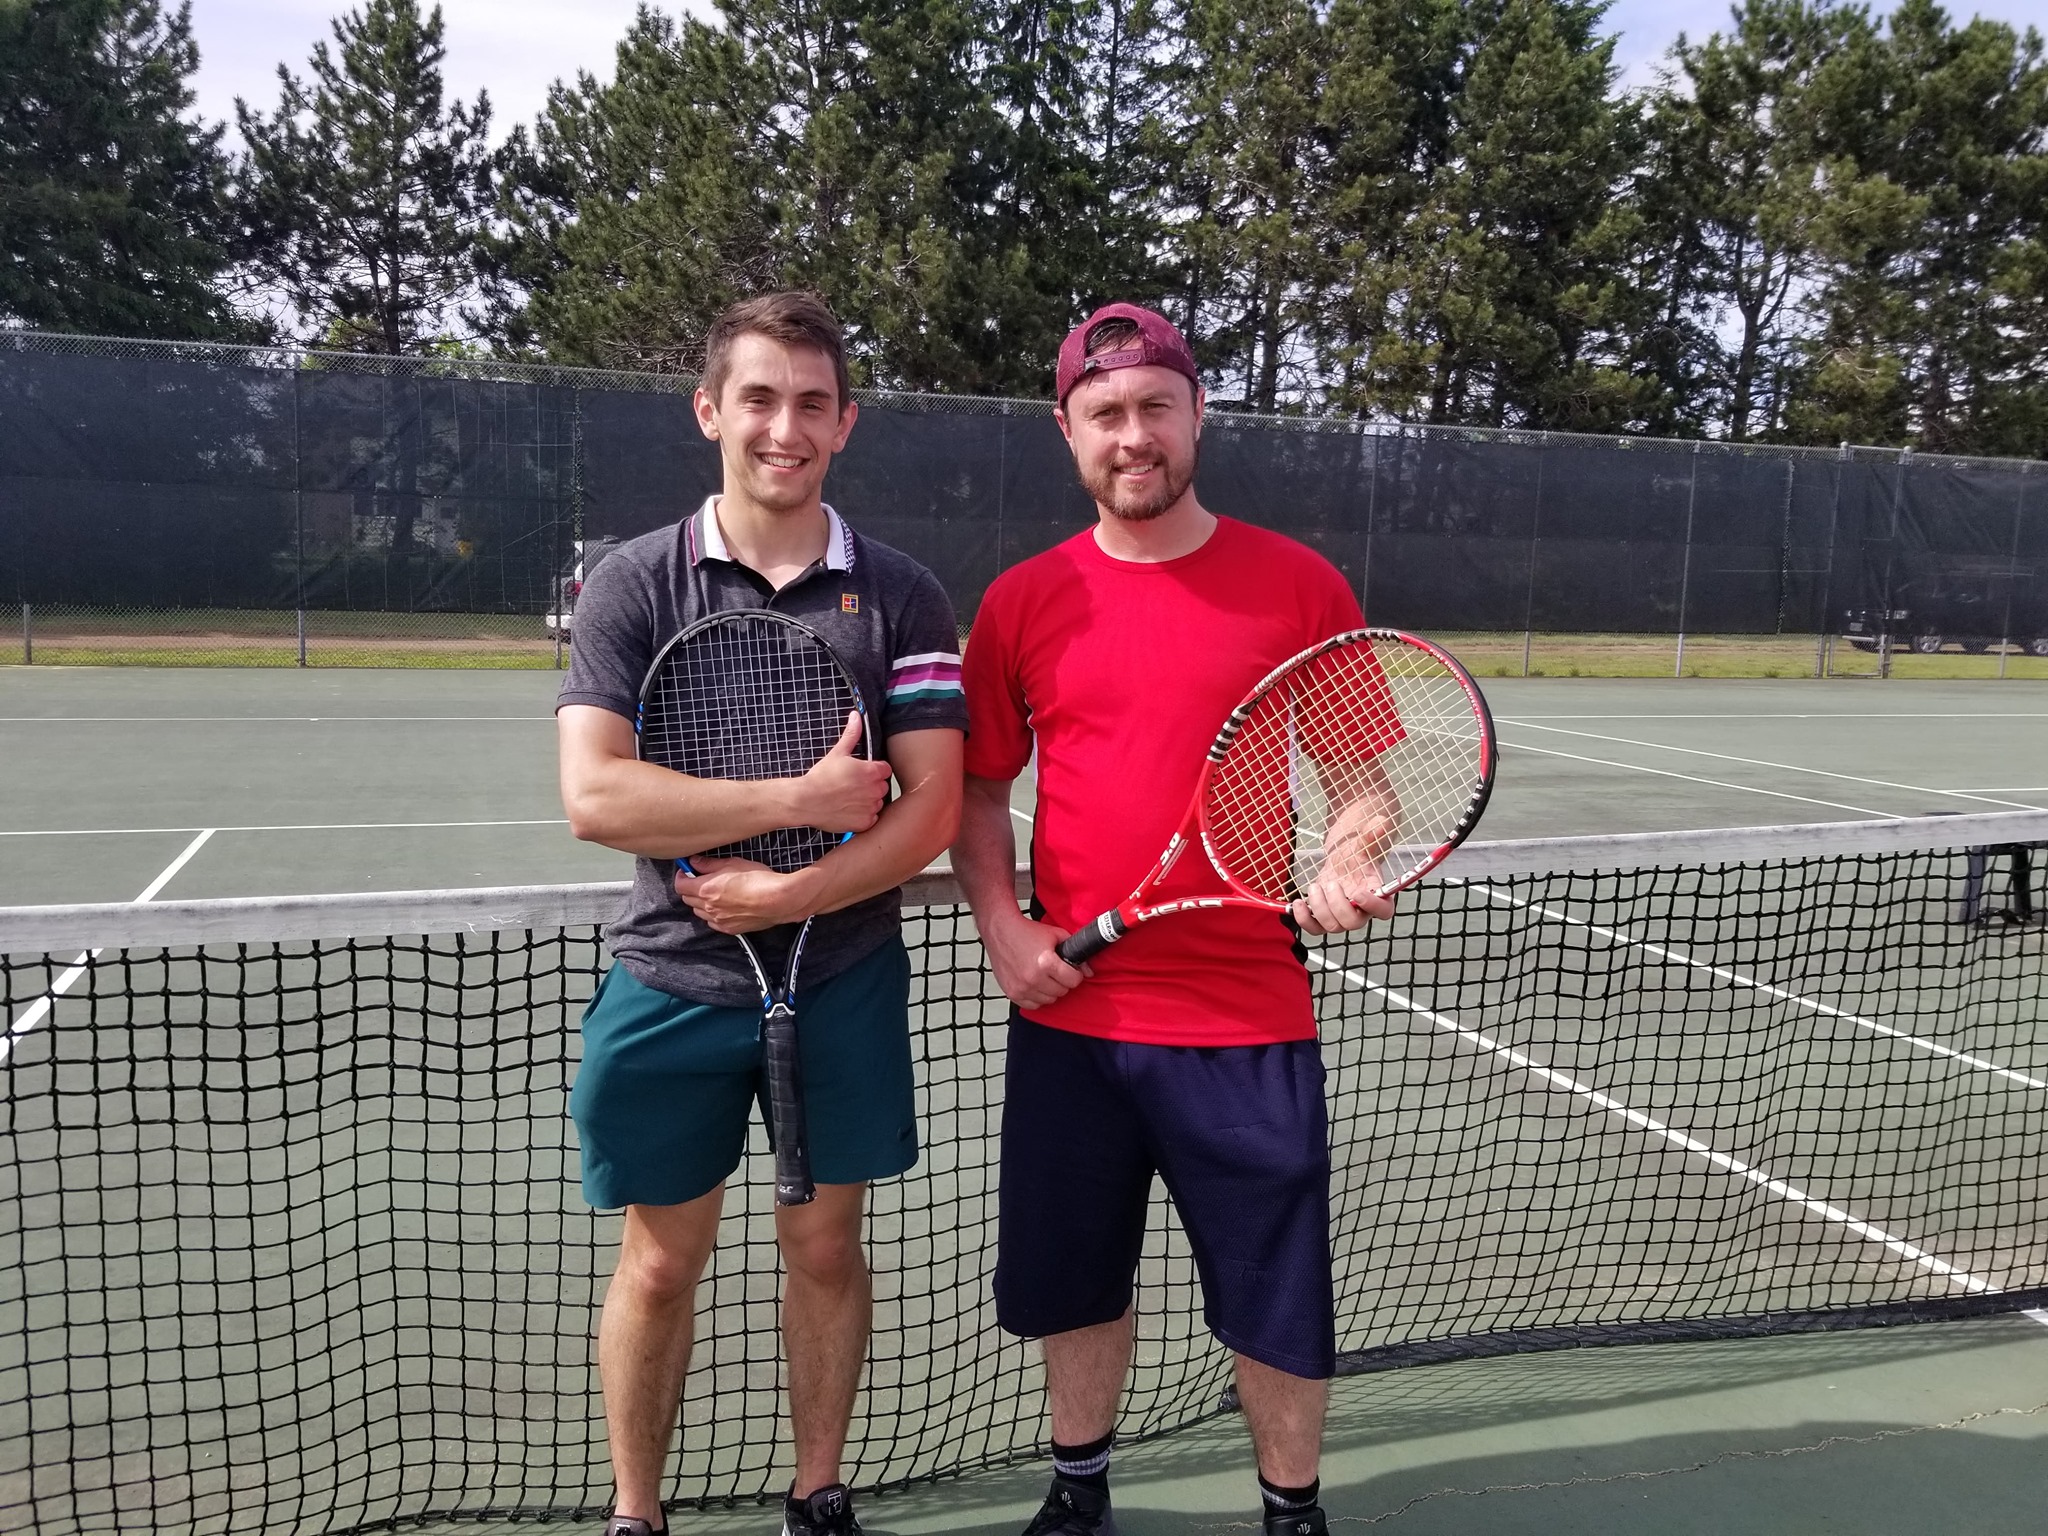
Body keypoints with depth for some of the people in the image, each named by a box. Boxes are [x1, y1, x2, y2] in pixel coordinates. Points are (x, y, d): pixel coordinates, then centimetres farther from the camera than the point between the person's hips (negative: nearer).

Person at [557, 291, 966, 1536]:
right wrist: (802, 795, -18)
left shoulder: (900, 596, -2)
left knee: (825, 1249, 13)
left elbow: (932, 809, -8)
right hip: (673, 983, 0)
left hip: (845, 980, 1)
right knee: (661, 1262, 11)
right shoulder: (635, 585, -4)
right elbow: (596, 796, -16)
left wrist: (789, 893, -19)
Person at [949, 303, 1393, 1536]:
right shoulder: (1023, 602, 3)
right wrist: (1003, 927, -4)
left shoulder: (1301, 587, -3)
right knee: (1071, 1278, 18)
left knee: (1278, 1295, 9)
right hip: (1070, 1013, 3)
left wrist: (1347, 868, -17)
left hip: (1247, 1023, -2)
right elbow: (980, 789, 10)